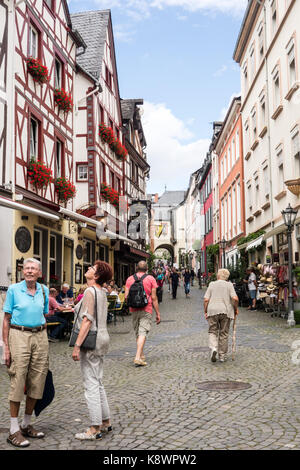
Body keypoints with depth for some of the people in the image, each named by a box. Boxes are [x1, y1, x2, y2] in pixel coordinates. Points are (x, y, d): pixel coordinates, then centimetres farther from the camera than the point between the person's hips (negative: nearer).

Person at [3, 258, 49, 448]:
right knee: (18, 382, -4)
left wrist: (44, 340, 12)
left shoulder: (44, 290, 9)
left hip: (40, 336, 4)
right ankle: (14, 431, 5)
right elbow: (6, 320, -2)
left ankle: (27, 425, 22)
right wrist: (6, 347, -7)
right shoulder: (14, 290, -2)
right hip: (19, 335, -4)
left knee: (37, 382, 6)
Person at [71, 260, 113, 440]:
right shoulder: (102, 292, 11)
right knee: (98, 383, 17)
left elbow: (87, 321, -21)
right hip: (102, 338, 9)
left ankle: (95, 429, 5)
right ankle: (106, 422, 26)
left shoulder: (90, 292, -16)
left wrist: (77, 345, -20)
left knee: (91, 385, -2)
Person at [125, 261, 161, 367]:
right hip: (146, 310, -3)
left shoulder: (130, 279, 6)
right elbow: (154, 298, -3)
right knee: (143, 333, -7)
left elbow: (126, 296, 2)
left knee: (137, 333, 16)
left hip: (134, 310, 4)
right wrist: (158, 313, 2)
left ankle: (141, 355, 27)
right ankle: (138, 357, -18)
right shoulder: (150, 279, -1)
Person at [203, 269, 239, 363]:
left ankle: (213, 348, -16)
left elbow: (206, 300, -1)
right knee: (224, 333, 10)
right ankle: (222, 356, 14)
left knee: (212, 331, 10)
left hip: (212, 310, 0)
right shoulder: (229, 285, 3)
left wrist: (205, 311, 8)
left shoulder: (212, 284, 5)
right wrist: (235, 309, 5)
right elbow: (235, 299, -10)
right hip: (226, 311, 0)